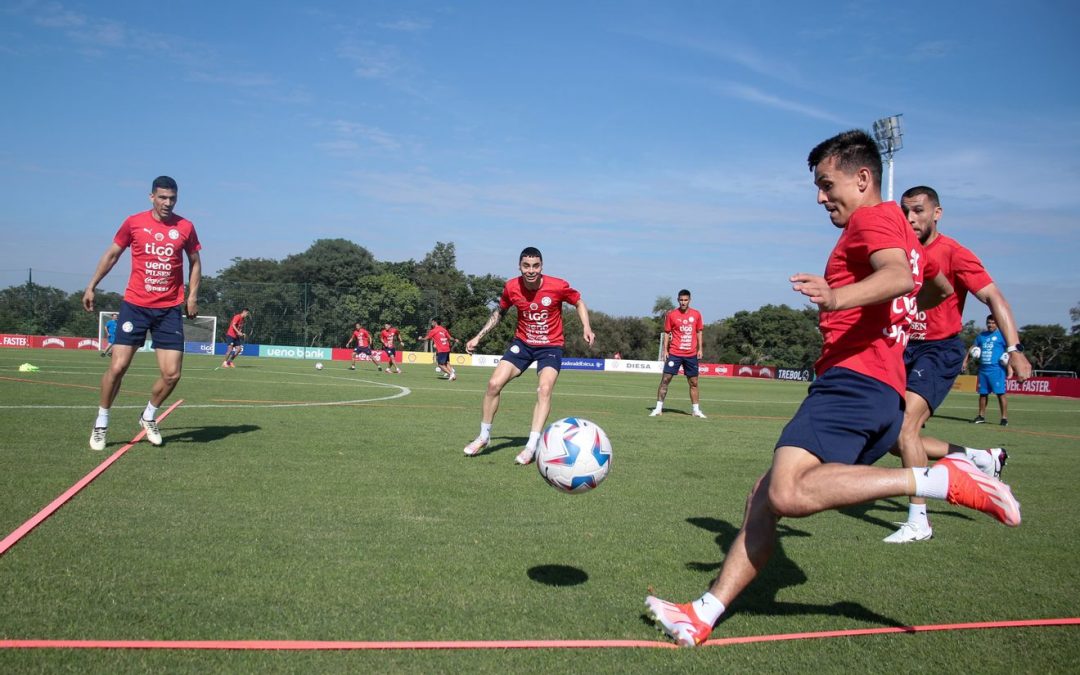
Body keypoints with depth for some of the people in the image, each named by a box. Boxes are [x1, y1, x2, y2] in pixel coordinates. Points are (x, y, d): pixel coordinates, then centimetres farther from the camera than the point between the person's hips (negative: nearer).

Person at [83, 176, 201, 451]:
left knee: (172, 374, -4)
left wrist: (192, 296, 3)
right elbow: (111, 255, 11)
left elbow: (195, 262, 13)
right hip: (135, 305, -1)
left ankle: (148, 417, 23)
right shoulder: (134, 222, 0)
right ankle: (101, 424, 15)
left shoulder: (185, 227, 2)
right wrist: (91, 287, 9)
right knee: (117, 367, -6)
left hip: (169, 309, 1)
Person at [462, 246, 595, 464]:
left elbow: (579, 302, 1)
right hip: (522, 342, 3)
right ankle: (484, 436, 11)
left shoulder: (558, 286, -19)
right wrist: (478, 337, 5)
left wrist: (586, 327, -15)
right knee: (494, 384, -8)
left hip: (551, 346, -2)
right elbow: (499, 312, 8)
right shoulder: (511, 287, -12)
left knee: (545, 389, -24)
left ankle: (531, 447, -20)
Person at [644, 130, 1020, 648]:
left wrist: (837, 298, -40)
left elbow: (900, 276, -23)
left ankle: (940, 479, -19)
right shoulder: (901, 234, 28)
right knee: (764, 497, 4)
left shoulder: (874, 217, -1)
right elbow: (942, 285, 46)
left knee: (788, 494, -29)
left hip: (854, 378, -10)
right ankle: (704, 615, 3)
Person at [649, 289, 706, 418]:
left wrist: (700, 349, 6)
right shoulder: (671, 314, -2)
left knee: (693, 382, 8)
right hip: (674, 353, -2)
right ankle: (658, 408, 1)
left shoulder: (696, 314, 4)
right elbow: (667, 333, 2)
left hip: (691, 354, 2)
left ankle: (696, 410, 18)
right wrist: (665, 350, -4)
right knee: (665, 379, -5)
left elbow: (699, 332, 12)